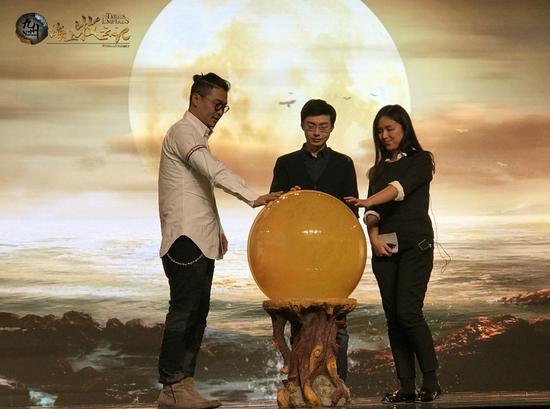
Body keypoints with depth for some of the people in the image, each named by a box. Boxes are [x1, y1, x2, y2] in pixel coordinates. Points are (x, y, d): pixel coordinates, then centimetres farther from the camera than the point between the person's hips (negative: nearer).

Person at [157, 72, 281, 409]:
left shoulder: (199, 136, 23)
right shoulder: (183, 132, -7)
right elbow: (214, 171, -24)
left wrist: (216, 228, 18)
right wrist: (253, 197, -35)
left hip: (201, 241, 10)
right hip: (186, 239, -10)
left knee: (197, 314, 8)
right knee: (183, 312, -10)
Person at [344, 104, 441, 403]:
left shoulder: (420, 160, 5)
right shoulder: (380, 169, 20)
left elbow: (401, 187, -14)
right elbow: (372, 210, 8)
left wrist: (366, 201, -28)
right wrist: (374, 237, -11)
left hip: (415, 245, -5)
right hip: (384, 247, 5)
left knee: (408, 312, -15)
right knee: (393, 317, 1)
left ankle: (431, 381, -4)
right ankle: (406, 386, 4)